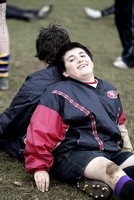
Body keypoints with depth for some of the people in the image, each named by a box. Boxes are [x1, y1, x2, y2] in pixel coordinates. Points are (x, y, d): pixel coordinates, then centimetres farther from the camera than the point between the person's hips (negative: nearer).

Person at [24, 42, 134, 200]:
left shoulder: (110, 91, 24)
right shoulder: (59, 94, 5)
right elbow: (41, 131, -2)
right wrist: (39, 167, -7)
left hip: (112, 152, 6)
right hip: (74, 154, -6)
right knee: (108, 169, -37)